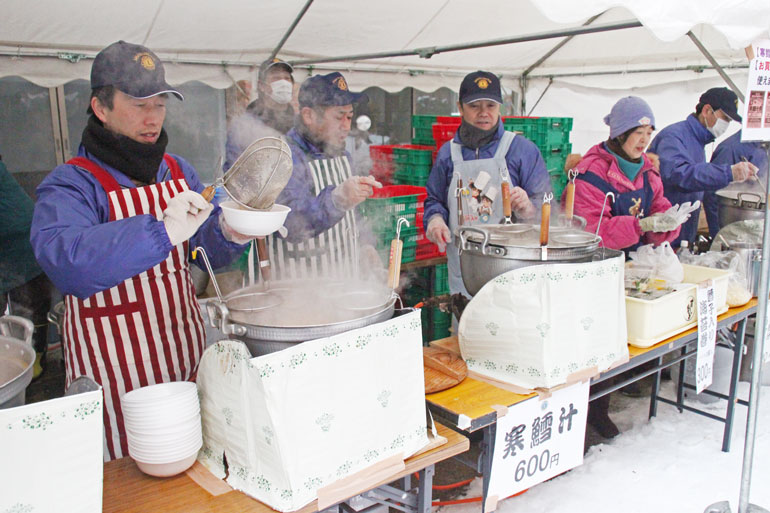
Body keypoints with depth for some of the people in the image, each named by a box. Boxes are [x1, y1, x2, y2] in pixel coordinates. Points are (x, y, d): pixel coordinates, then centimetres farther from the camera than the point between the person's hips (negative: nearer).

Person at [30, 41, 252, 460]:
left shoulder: (176, 170, 7)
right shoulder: (71, 184, -13)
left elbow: (209, 245, 11)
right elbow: (61, 257, -31)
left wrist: (229, 234, -13)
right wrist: (162, 232, -41)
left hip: (185, 349, 5)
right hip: (113, 360, -5)